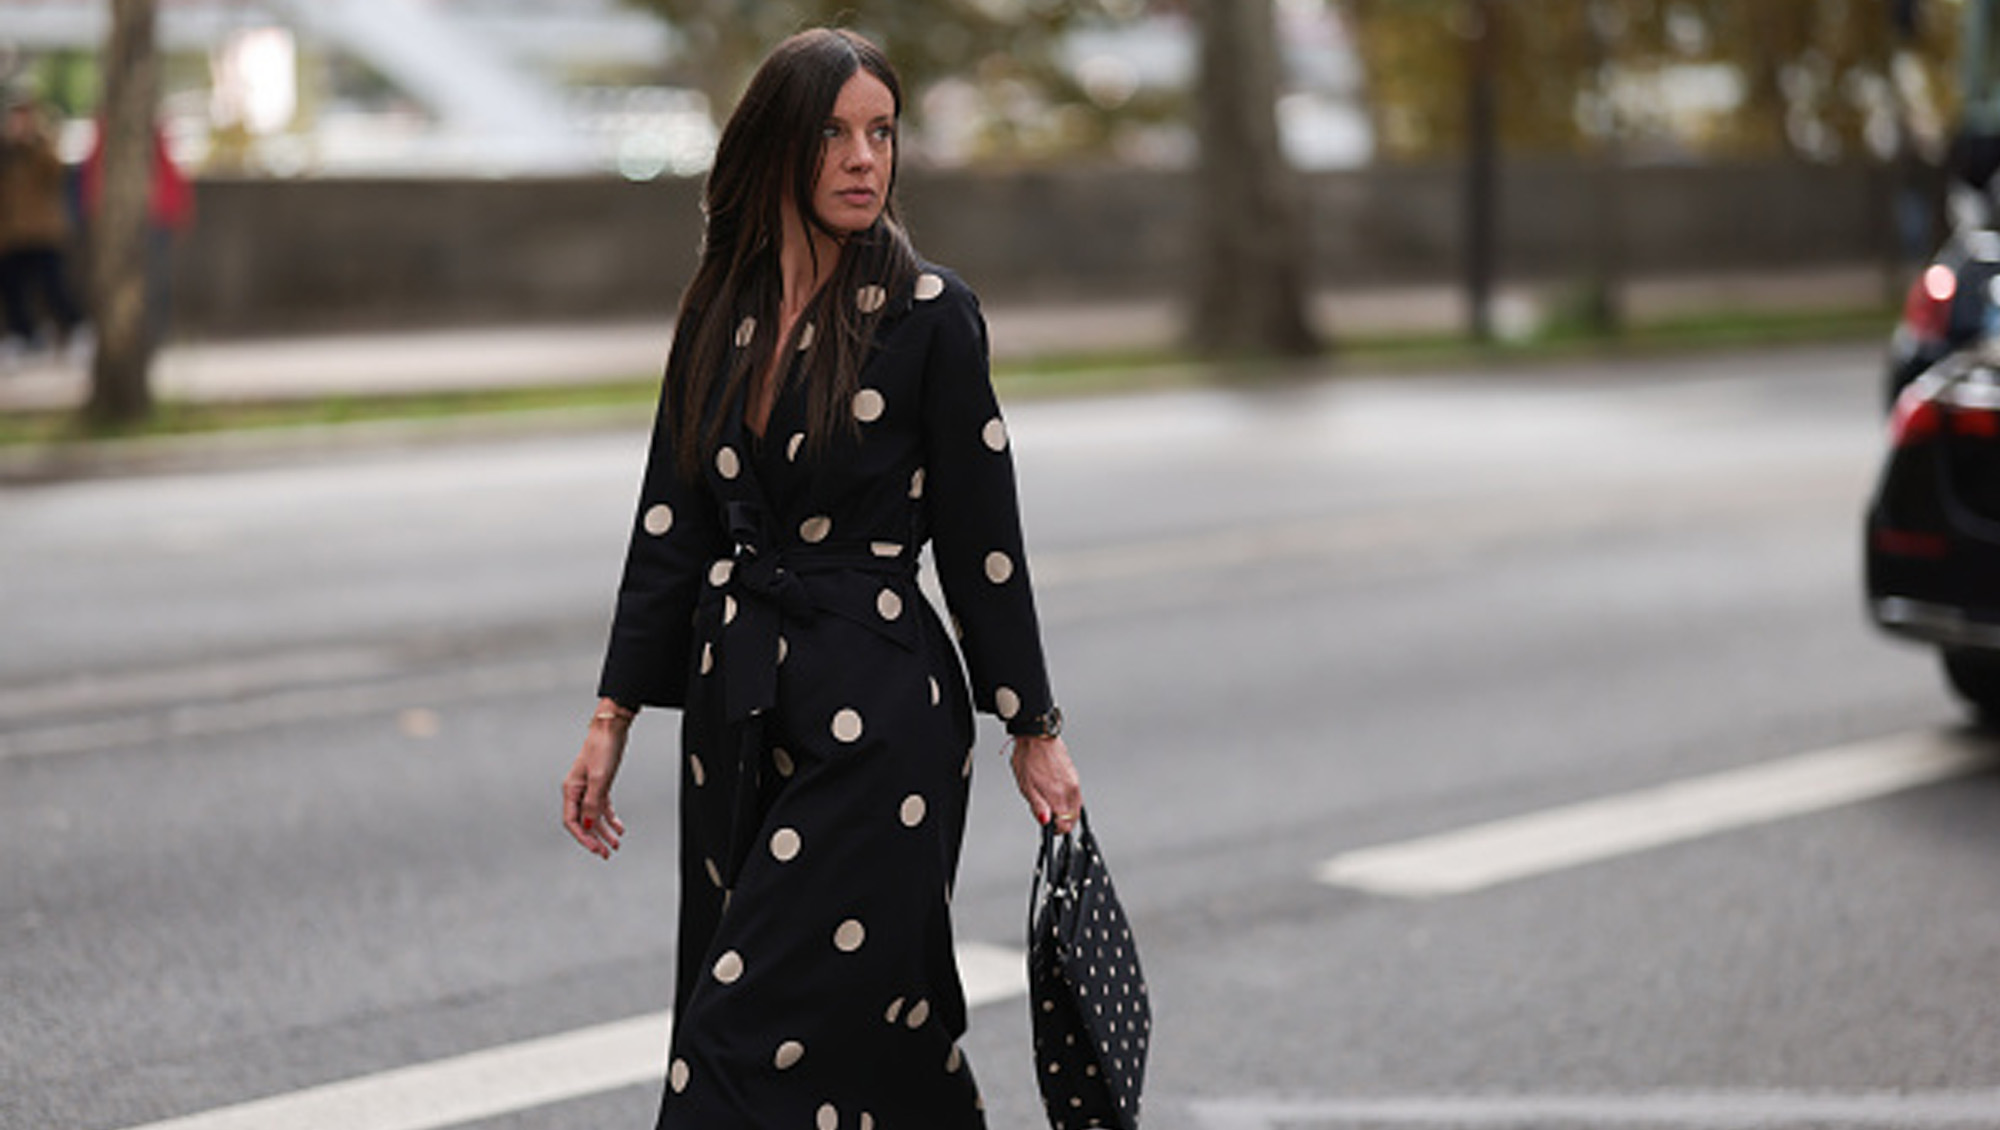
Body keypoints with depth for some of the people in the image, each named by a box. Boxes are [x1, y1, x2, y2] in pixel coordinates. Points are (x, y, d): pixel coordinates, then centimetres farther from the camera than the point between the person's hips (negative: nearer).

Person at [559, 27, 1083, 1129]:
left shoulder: (928, 312, -6)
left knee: (752, 1035, -10)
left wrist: (1033, 729, -2)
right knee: (887, 1020, 12)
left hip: (878, 715, -5)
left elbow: (981, 537, -4)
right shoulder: (720, 313, 8)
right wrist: (613, 717, 8)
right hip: (736, 704, 6)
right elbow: (672, 524, 11)